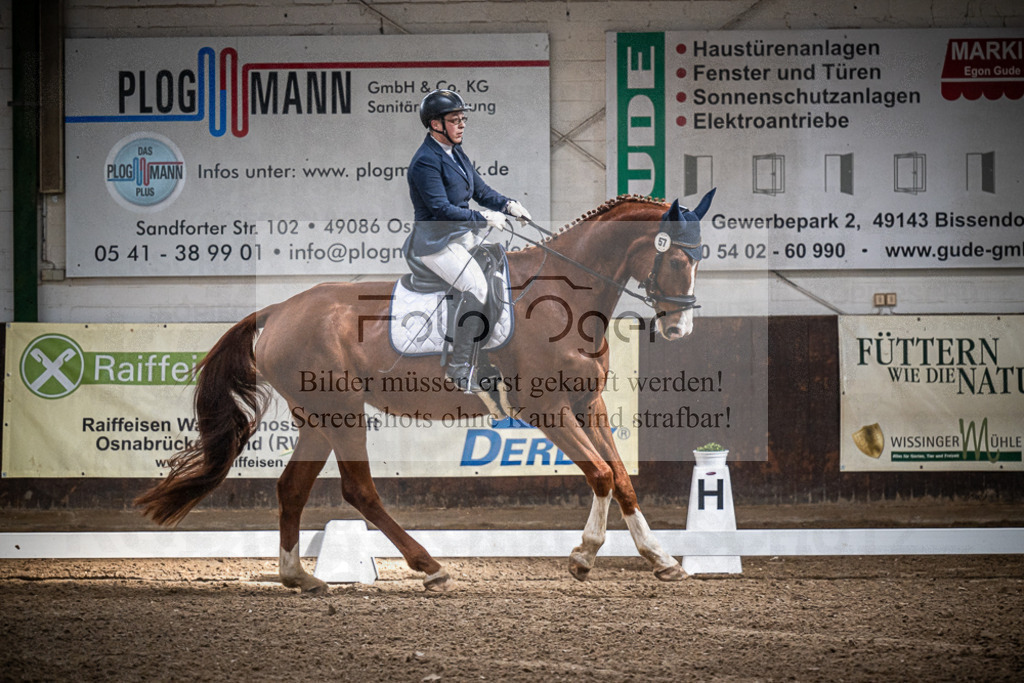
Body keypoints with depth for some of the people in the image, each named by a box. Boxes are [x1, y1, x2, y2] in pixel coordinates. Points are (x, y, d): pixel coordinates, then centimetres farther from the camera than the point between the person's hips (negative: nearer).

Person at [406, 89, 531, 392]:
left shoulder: (456, 154, 13)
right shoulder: (425, 162, -16)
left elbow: (481, 191, 14)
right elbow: (441, 209, -24)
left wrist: (508, 205, -4)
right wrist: (483, 217, -27)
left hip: (462, 234, 10)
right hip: (435, 242, -10)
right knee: (475, 286, -26)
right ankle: (460, 367, -24)